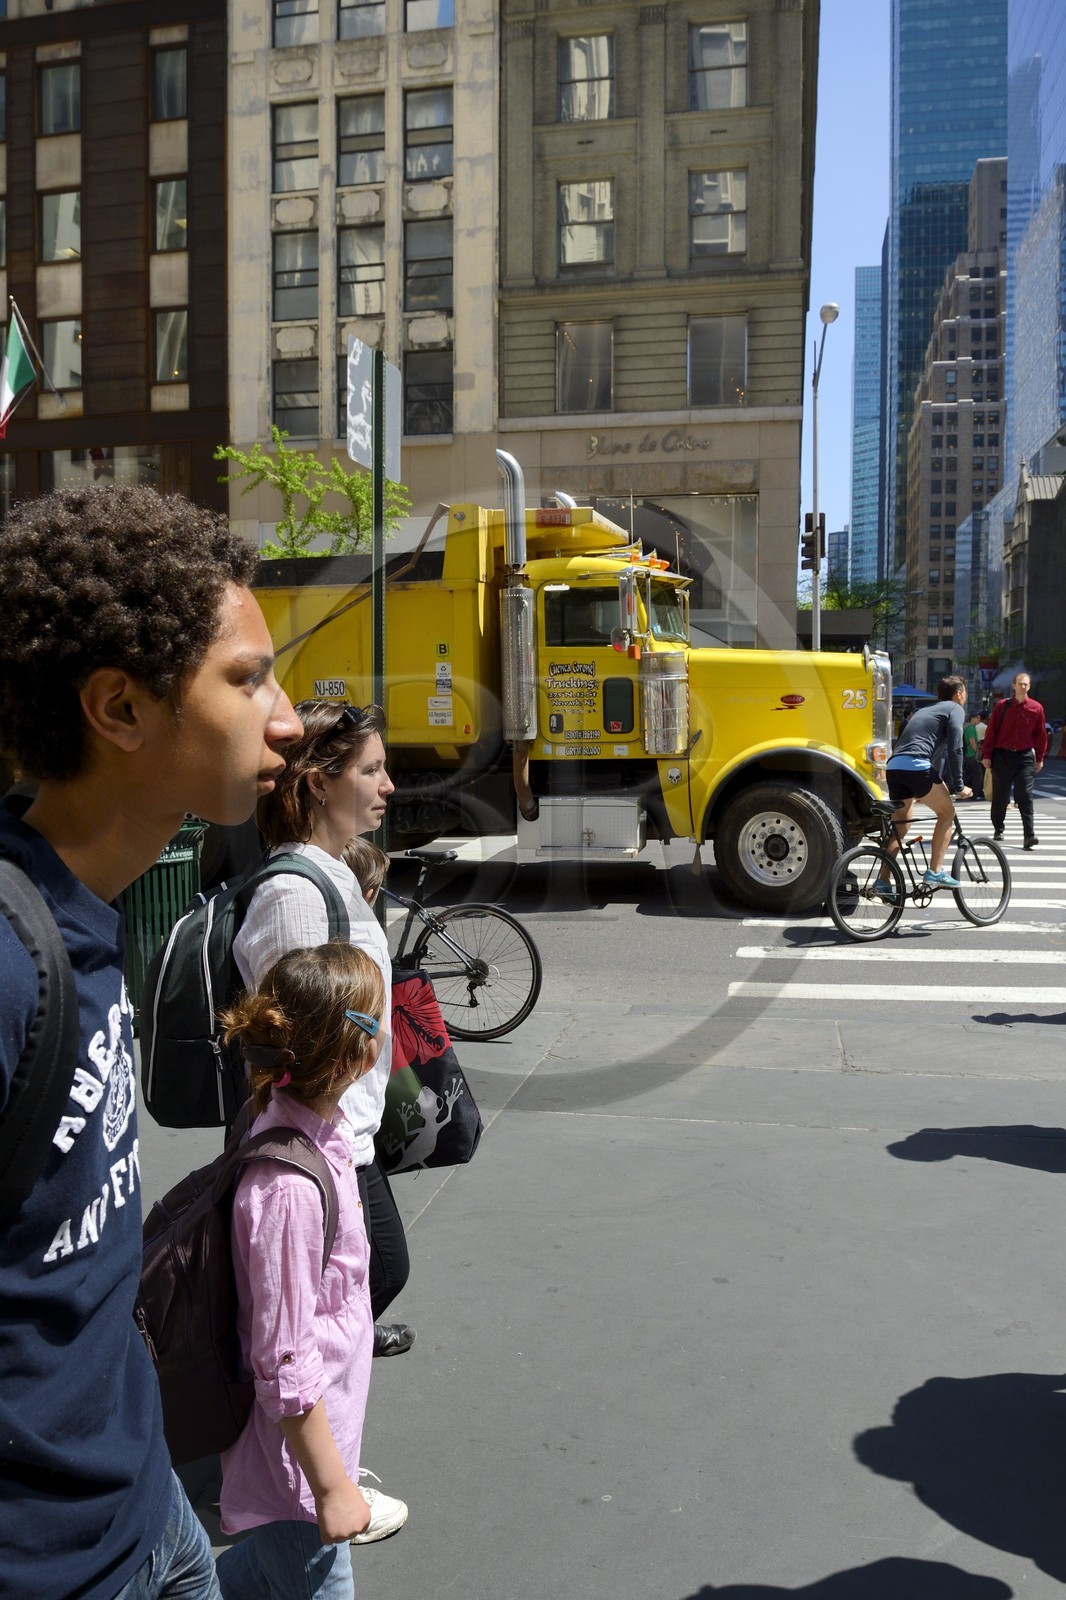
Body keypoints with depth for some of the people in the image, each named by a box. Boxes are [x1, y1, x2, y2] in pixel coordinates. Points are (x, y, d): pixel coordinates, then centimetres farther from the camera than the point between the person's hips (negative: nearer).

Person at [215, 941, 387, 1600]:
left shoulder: (326, 1125, -4)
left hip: (328, 1415, 9)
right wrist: (331, 1487, -16)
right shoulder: (289, 1188, -33)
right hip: (298, 1447, -9)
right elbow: (285, 1363, -26)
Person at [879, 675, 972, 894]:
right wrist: (959, 787, 3)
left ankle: (883, 881, 10)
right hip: (916, 766, -7)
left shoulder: (925, 710, 33)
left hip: (893, 766, 7)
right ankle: (935, 871, 2)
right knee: (947, 813, 8)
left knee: (900, 826, 16)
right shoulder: (954, 709, 9)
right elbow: (954, 750, -2)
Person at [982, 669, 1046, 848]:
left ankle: (1029, 835, -12)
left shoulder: (1036, 708, 1)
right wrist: (986, 755, -1)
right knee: (1000, 795, 8)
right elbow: (991, 731, 1)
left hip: (1025, 756, 0)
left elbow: (1041, 734, 8)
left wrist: (1040, 758, 9)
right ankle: (998, 830, 22)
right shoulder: (1002, 706, -1)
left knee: (1025, 796, -7)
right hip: (1002, 755, 0)